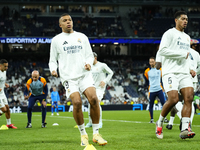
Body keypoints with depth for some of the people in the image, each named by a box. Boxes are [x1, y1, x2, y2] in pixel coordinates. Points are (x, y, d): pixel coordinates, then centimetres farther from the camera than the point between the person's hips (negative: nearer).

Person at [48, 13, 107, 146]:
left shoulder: (82, 37, 16)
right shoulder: (56, 40, 11)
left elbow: (90, 55, 18)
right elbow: (53, 60, 13)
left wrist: (89, 63, -4)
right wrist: (53, 69, -8)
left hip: (85, 74, 2)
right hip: (68, 77, -2)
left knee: (94, 99, -18)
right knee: (77, 103, -21)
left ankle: (96, 134, -7)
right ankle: (83, 134, -3)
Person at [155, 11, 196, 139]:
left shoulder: (187, 37, 25)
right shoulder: (170, 33, 1)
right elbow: (162, 50, -12)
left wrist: (190, 68, 16)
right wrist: (182, 54, -12)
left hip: (184, 73, 7)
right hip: (171, 72, -7)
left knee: (189, 97, -13)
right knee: (173, 99, -19)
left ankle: (185, 129, -17)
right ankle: (159, 123, 5)